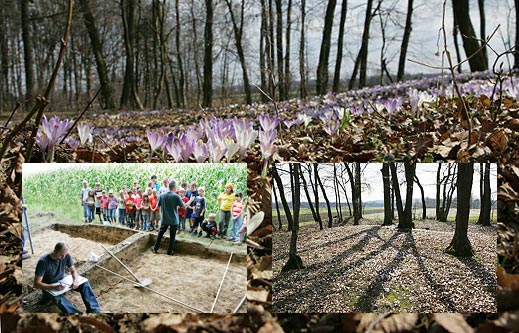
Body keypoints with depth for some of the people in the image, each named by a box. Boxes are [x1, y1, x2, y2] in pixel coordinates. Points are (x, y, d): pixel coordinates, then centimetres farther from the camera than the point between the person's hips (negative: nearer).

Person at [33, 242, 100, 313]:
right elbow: (37, 284, -27)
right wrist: (54, 287, -41)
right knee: (59, 299, -37)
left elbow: (73, 271, -3)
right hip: (49, 287, -5)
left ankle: (94, 311, -26)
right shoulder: (43, 262, -28)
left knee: (84, 284, -17)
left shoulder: (66, 256, -15)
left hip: (62, 281, 5)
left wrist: (75, 281, -27)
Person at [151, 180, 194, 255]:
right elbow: (184, 205, -10)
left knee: (160, 234, 17)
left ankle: (155, 248, 23)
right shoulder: (176, 196, -15)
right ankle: (169, 251, 13)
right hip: (174, 220, -3)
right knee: (172, 236, 8)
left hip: (164, 219, 3)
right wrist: (191, 200, 5)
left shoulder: (162, 196, -5)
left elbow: (158, 205, 5)